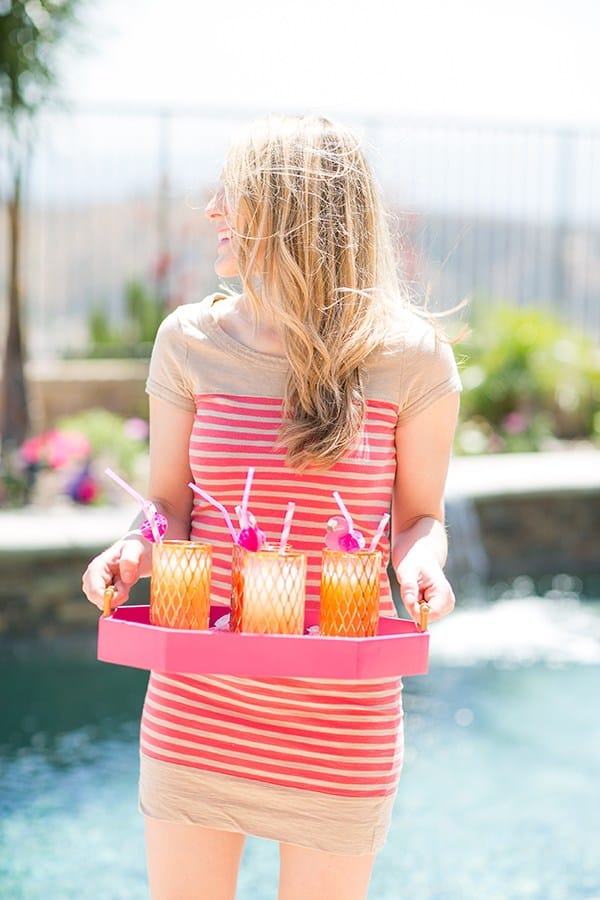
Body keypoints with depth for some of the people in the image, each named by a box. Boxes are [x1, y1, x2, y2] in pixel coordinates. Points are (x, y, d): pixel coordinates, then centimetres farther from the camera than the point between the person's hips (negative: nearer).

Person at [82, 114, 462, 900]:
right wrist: (136, 549, -15)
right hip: (198, 708, 2)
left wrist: (421, 565, -18)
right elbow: (170, 505, 6)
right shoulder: (192, 342, 0)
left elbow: (419, 517, 4)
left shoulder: (409, 356, -6)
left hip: (341, 718, -1)